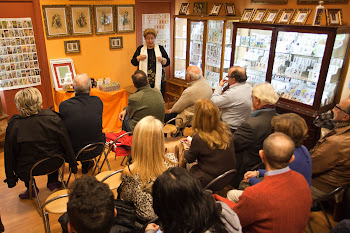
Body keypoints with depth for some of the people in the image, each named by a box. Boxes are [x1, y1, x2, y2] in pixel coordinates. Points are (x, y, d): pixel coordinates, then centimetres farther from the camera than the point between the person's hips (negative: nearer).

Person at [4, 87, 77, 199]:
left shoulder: (14, 125, -16)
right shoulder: (53, 118, -15)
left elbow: (9, 155, -6)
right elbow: (66, 145, -7)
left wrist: (10, 178, 9)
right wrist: (73, 165, 8)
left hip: (27, 172, -1)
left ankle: (30, 188, 31)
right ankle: (53, 182, 32)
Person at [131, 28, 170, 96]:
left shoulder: (160, 48, 8)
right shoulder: (140, 49, 9)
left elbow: (168, 62, 4)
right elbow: (133, 62, 7)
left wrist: (162, 60, -16)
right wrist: (139, 58, -12)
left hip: (159, 79, 0)